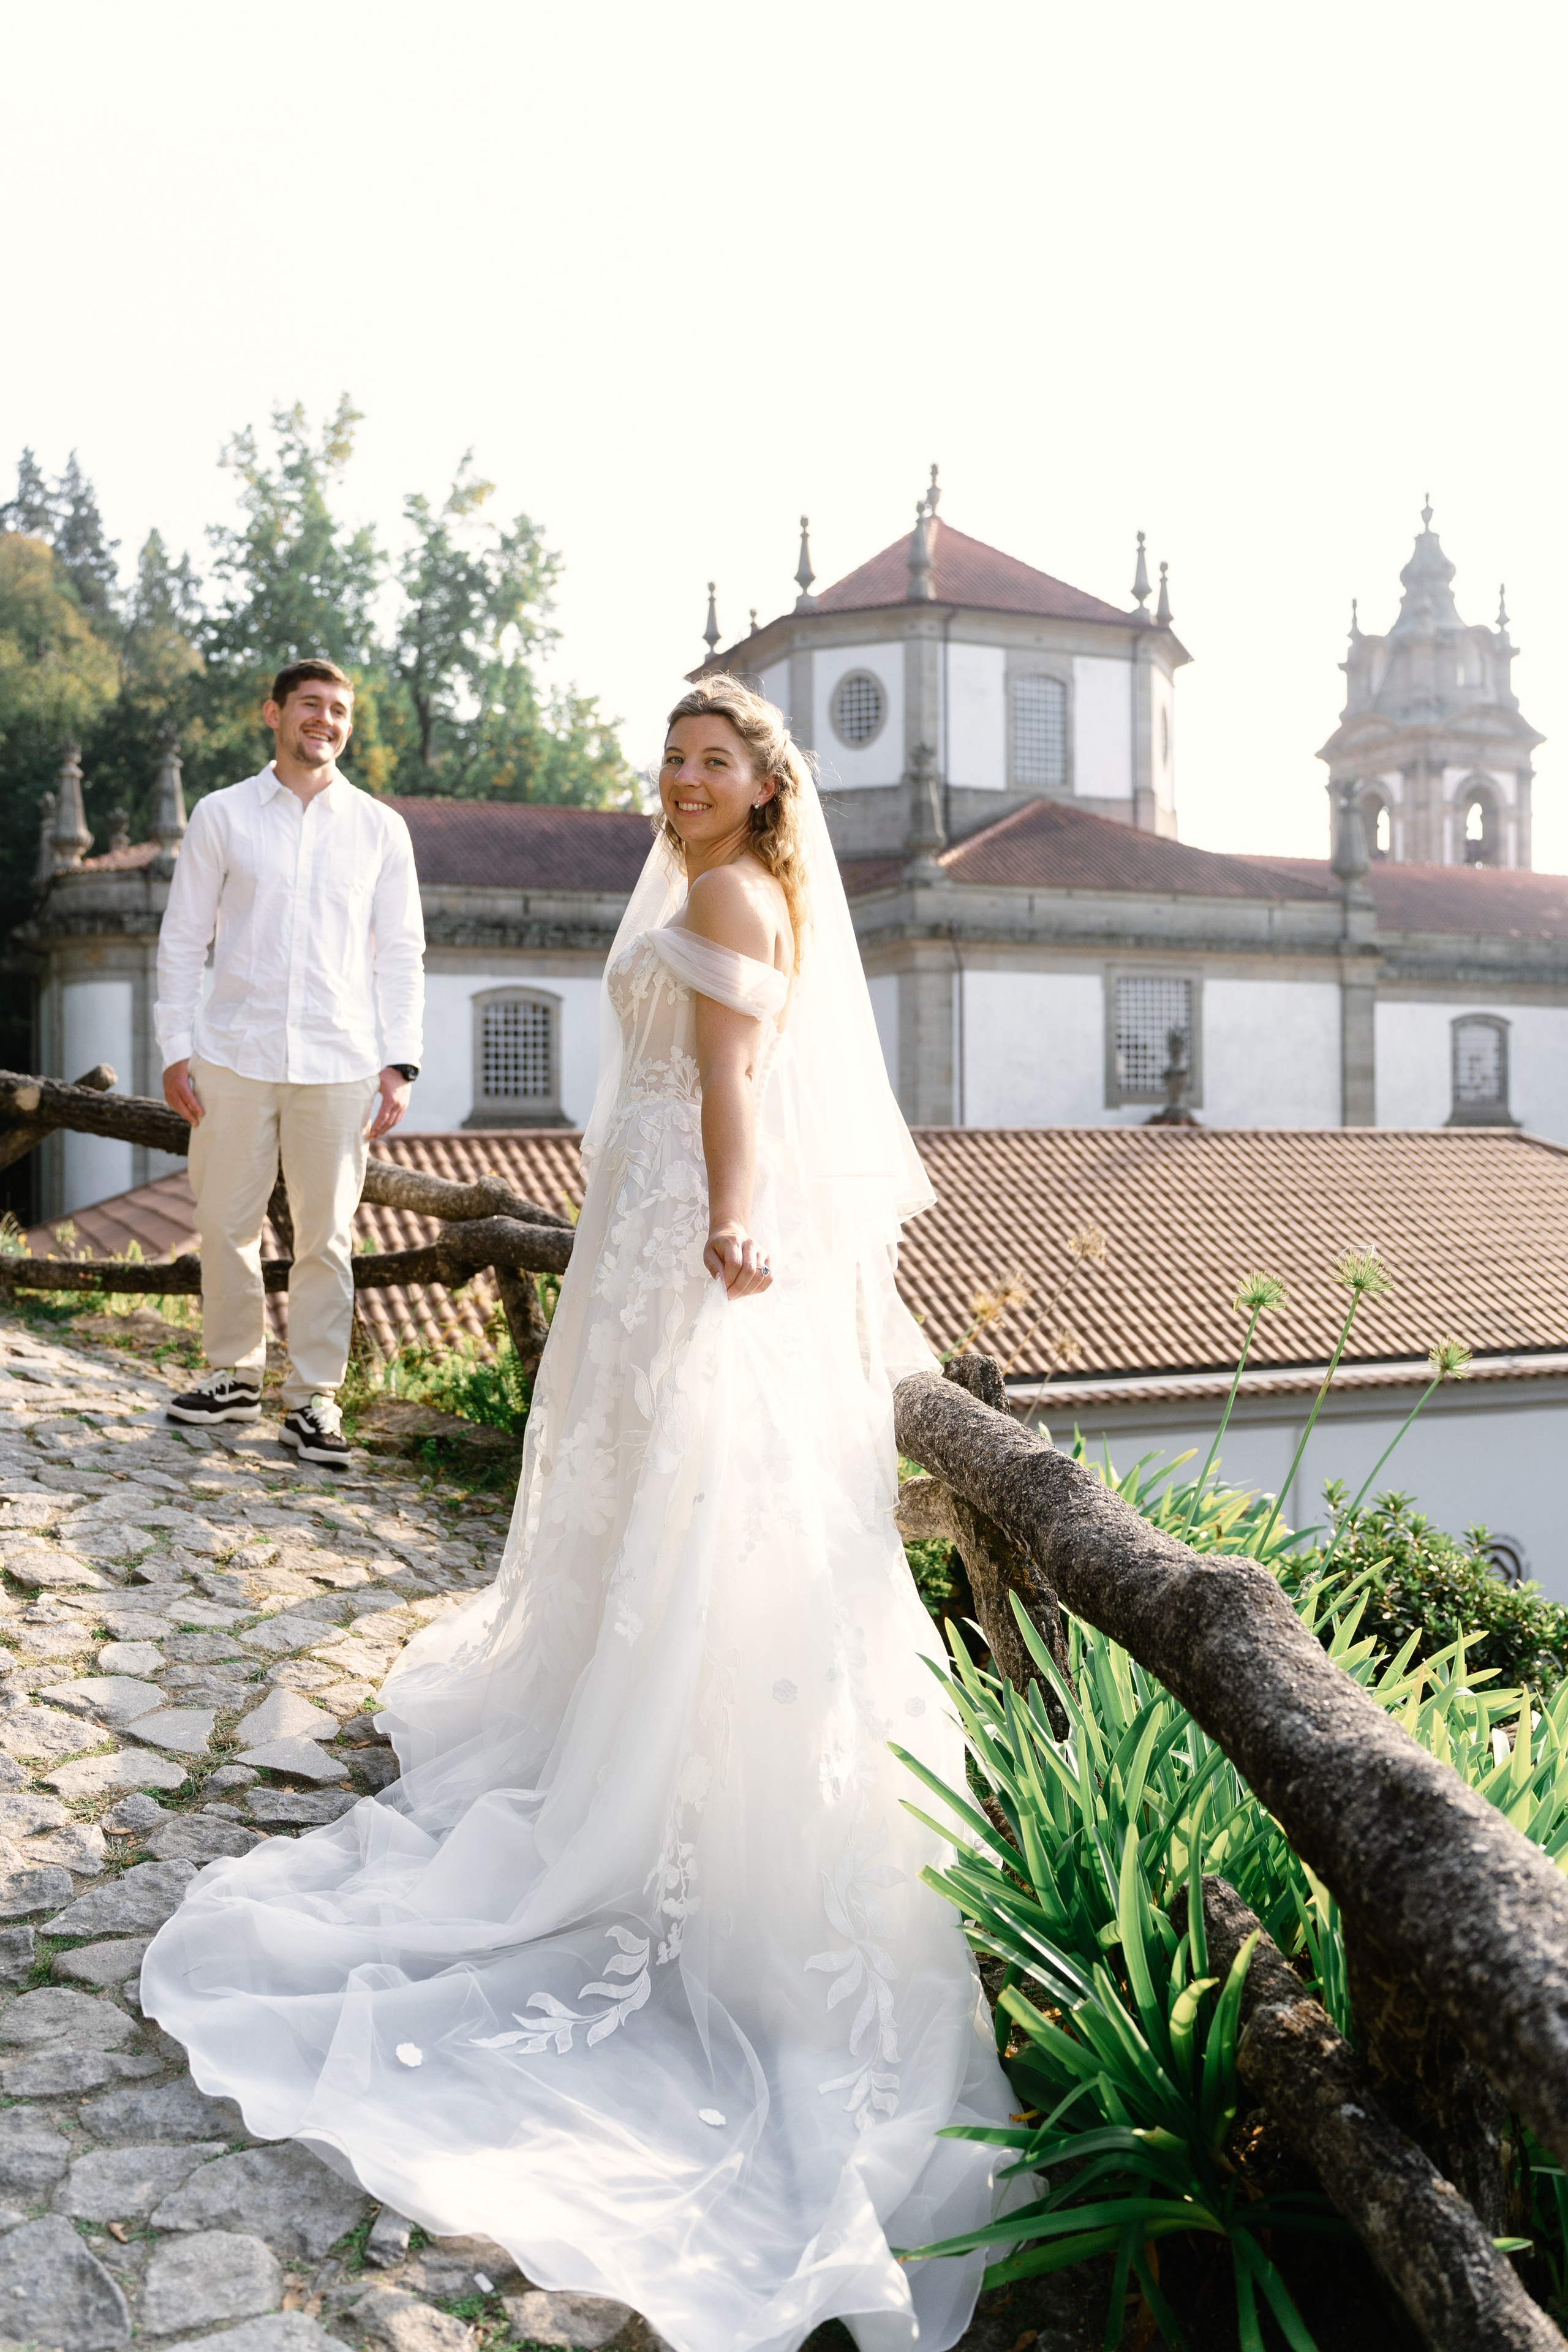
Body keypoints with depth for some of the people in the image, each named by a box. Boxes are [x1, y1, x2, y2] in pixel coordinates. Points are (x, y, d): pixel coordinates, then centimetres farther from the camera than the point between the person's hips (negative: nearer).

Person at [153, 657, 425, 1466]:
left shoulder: (381, 828, 6)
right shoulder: (220, 816, 5)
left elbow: (400, 952, 7)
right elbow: (182, 939, 7)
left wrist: (399, 1062, 0)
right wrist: (175, 1049, 0)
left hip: (339, 1064, 0)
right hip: (233, 1056, 0)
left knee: (326, 1238, 4)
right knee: (225, 1225, 7)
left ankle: (312, 1399, 15)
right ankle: (234, 1374, 25)